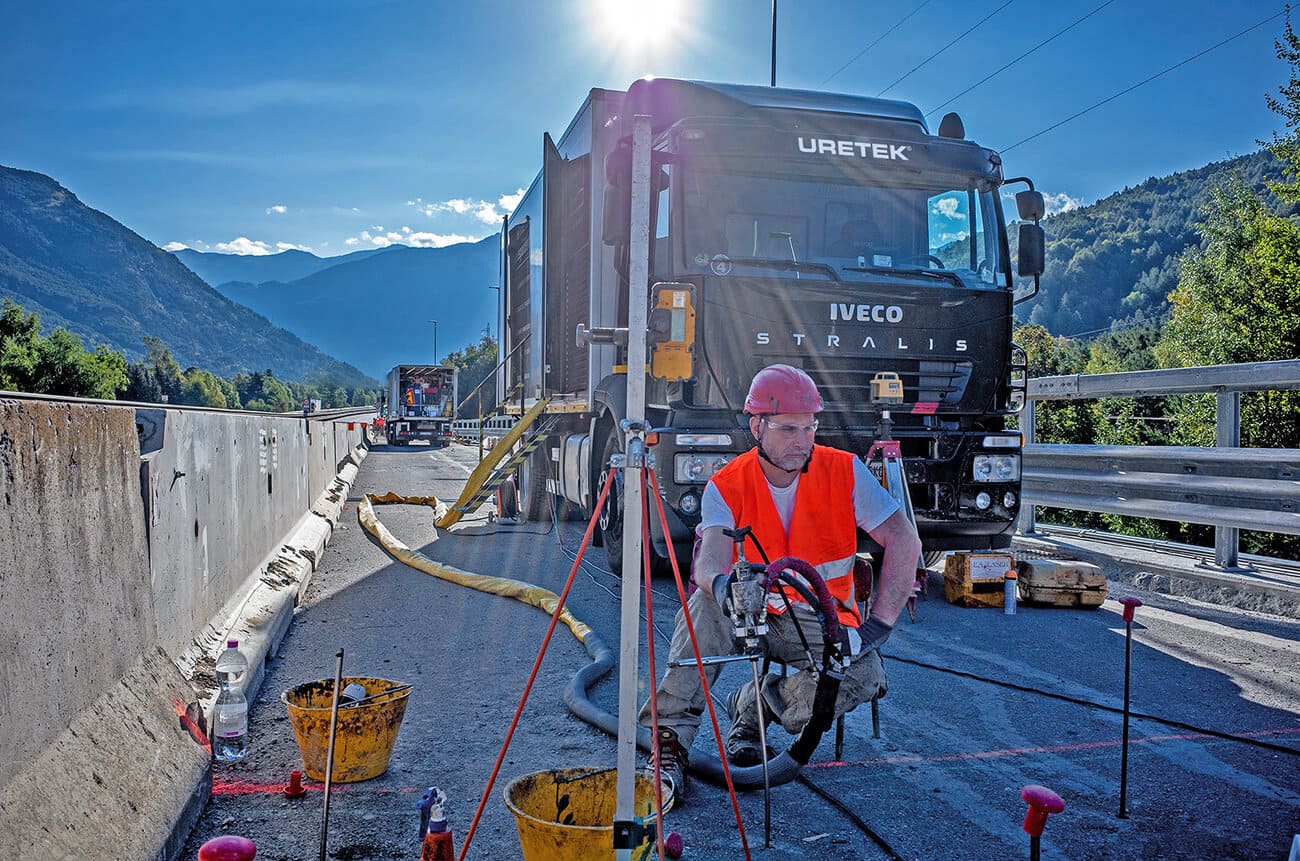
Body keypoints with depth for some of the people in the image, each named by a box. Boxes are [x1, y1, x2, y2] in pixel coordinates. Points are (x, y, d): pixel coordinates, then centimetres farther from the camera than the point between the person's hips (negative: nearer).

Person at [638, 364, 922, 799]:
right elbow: (711, 558, -26)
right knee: (705, 605, -33)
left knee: (866, 674, -29)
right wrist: (720, 582, -52)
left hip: (817, 622, 1)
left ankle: (753, 704, -4)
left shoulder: (844, 471, -9)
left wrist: (878, 623, -18)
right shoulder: (726, 486, -9)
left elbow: (904, 541, -10)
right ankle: (672, 739, -24)